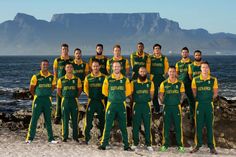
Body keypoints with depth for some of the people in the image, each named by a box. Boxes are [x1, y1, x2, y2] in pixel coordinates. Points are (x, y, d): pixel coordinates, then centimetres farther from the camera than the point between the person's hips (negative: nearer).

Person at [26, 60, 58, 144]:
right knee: (34, 119, -2)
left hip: (48, 100, 3)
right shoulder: (36, 77, -6)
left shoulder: (51, 77, 3)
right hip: (38, 100, -3)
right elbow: (31, 89, 1)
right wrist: (36, 95, 6)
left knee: (48, 120, 9)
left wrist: (48, 94, 12)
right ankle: (29, 138, 3)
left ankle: (51, 138, 13)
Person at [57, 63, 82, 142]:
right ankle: (64, 137, 6)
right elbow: (58, 91, 11)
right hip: (65, 101, 0)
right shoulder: (61, 80, 4)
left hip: (74, 101, 0)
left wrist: (76, 97, 6)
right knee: (65, 119, 1)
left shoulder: (77, 79, 4)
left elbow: (80, 90, 12)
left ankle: (75, 136, 11)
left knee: (74, 119, 4)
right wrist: (64, 97, 6)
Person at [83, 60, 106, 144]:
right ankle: (87, 137, 3)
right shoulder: (88, 77, 6)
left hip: (101, 101, 0)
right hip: (91, 101, 0)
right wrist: (89, 95, 4)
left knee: (102, 119, 6)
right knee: (89, 119, -4)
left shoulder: (103, 77, 3)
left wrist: (103, 96, 0)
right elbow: (85, 88, 13)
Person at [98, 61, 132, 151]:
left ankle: (126, 145, 11)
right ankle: (103, 144, 5)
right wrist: (112, 96, 12)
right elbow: (104, 91, 12)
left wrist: (121, 96, 11)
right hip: (111, 104, -1)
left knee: (123, 126, 5)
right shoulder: (108, 79, 3)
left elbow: (128, 91, 15)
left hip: (121, 105, 1)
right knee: (108, 126, -1)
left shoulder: (125, 79, 6)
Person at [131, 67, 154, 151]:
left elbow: (151, 95, 9)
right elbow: (131, 94, 6)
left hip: (146, 105, 0)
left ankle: (148, 144, 7)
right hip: (136, 105, 0)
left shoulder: (150, 83, 7)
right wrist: (137, 100, 1)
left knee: (147, 125, 1)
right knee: (135, 125, 1)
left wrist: (146, 100, 2)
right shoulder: (133, 83, 5)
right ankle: (135, 143, 10)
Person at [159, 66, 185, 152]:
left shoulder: (180, 83, 4)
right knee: (166, 126, 3)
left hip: (176, 107, 0)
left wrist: (180, 102, 3)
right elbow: (160, 95, 9)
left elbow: (182, 94, 13)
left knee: (178, 126, 1)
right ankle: (165, 144, 11)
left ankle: (180, 145, 8)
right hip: (167, 107, 0)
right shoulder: (164, 83, 3)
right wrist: (163, 102, 1)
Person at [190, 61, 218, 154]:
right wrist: (199, 99, 8)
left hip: (209, 105, 0)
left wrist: (209, 99, 7)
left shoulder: (213, 80, 1)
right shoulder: (195, 80, 0)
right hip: (199, 105, 0)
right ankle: (198, 145, 14)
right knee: (198, 125, 3)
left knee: (209, 126, 3)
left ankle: (211, 146, 10)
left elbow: (215, 93, 9)